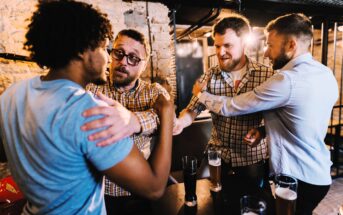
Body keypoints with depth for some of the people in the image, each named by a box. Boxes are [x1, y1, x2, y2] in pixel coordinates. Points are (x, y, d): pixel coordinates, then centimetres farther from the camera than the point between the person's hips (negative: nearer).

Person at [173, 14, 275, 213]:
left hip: (253, 160, -1)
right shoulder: (209, 76, -4)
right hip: (217, 158, 2)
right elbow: (194, 108, -7)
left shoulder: (267, 75, -11)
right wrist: (180, 121, -27)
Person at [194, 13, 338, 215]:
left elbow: (229, 107, -20)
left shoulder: (287, 80, -28)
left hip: (295, 180, -8)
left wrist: (200, 93, -3)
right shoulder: (327, 74, 0)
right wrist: (265, 130, -3)